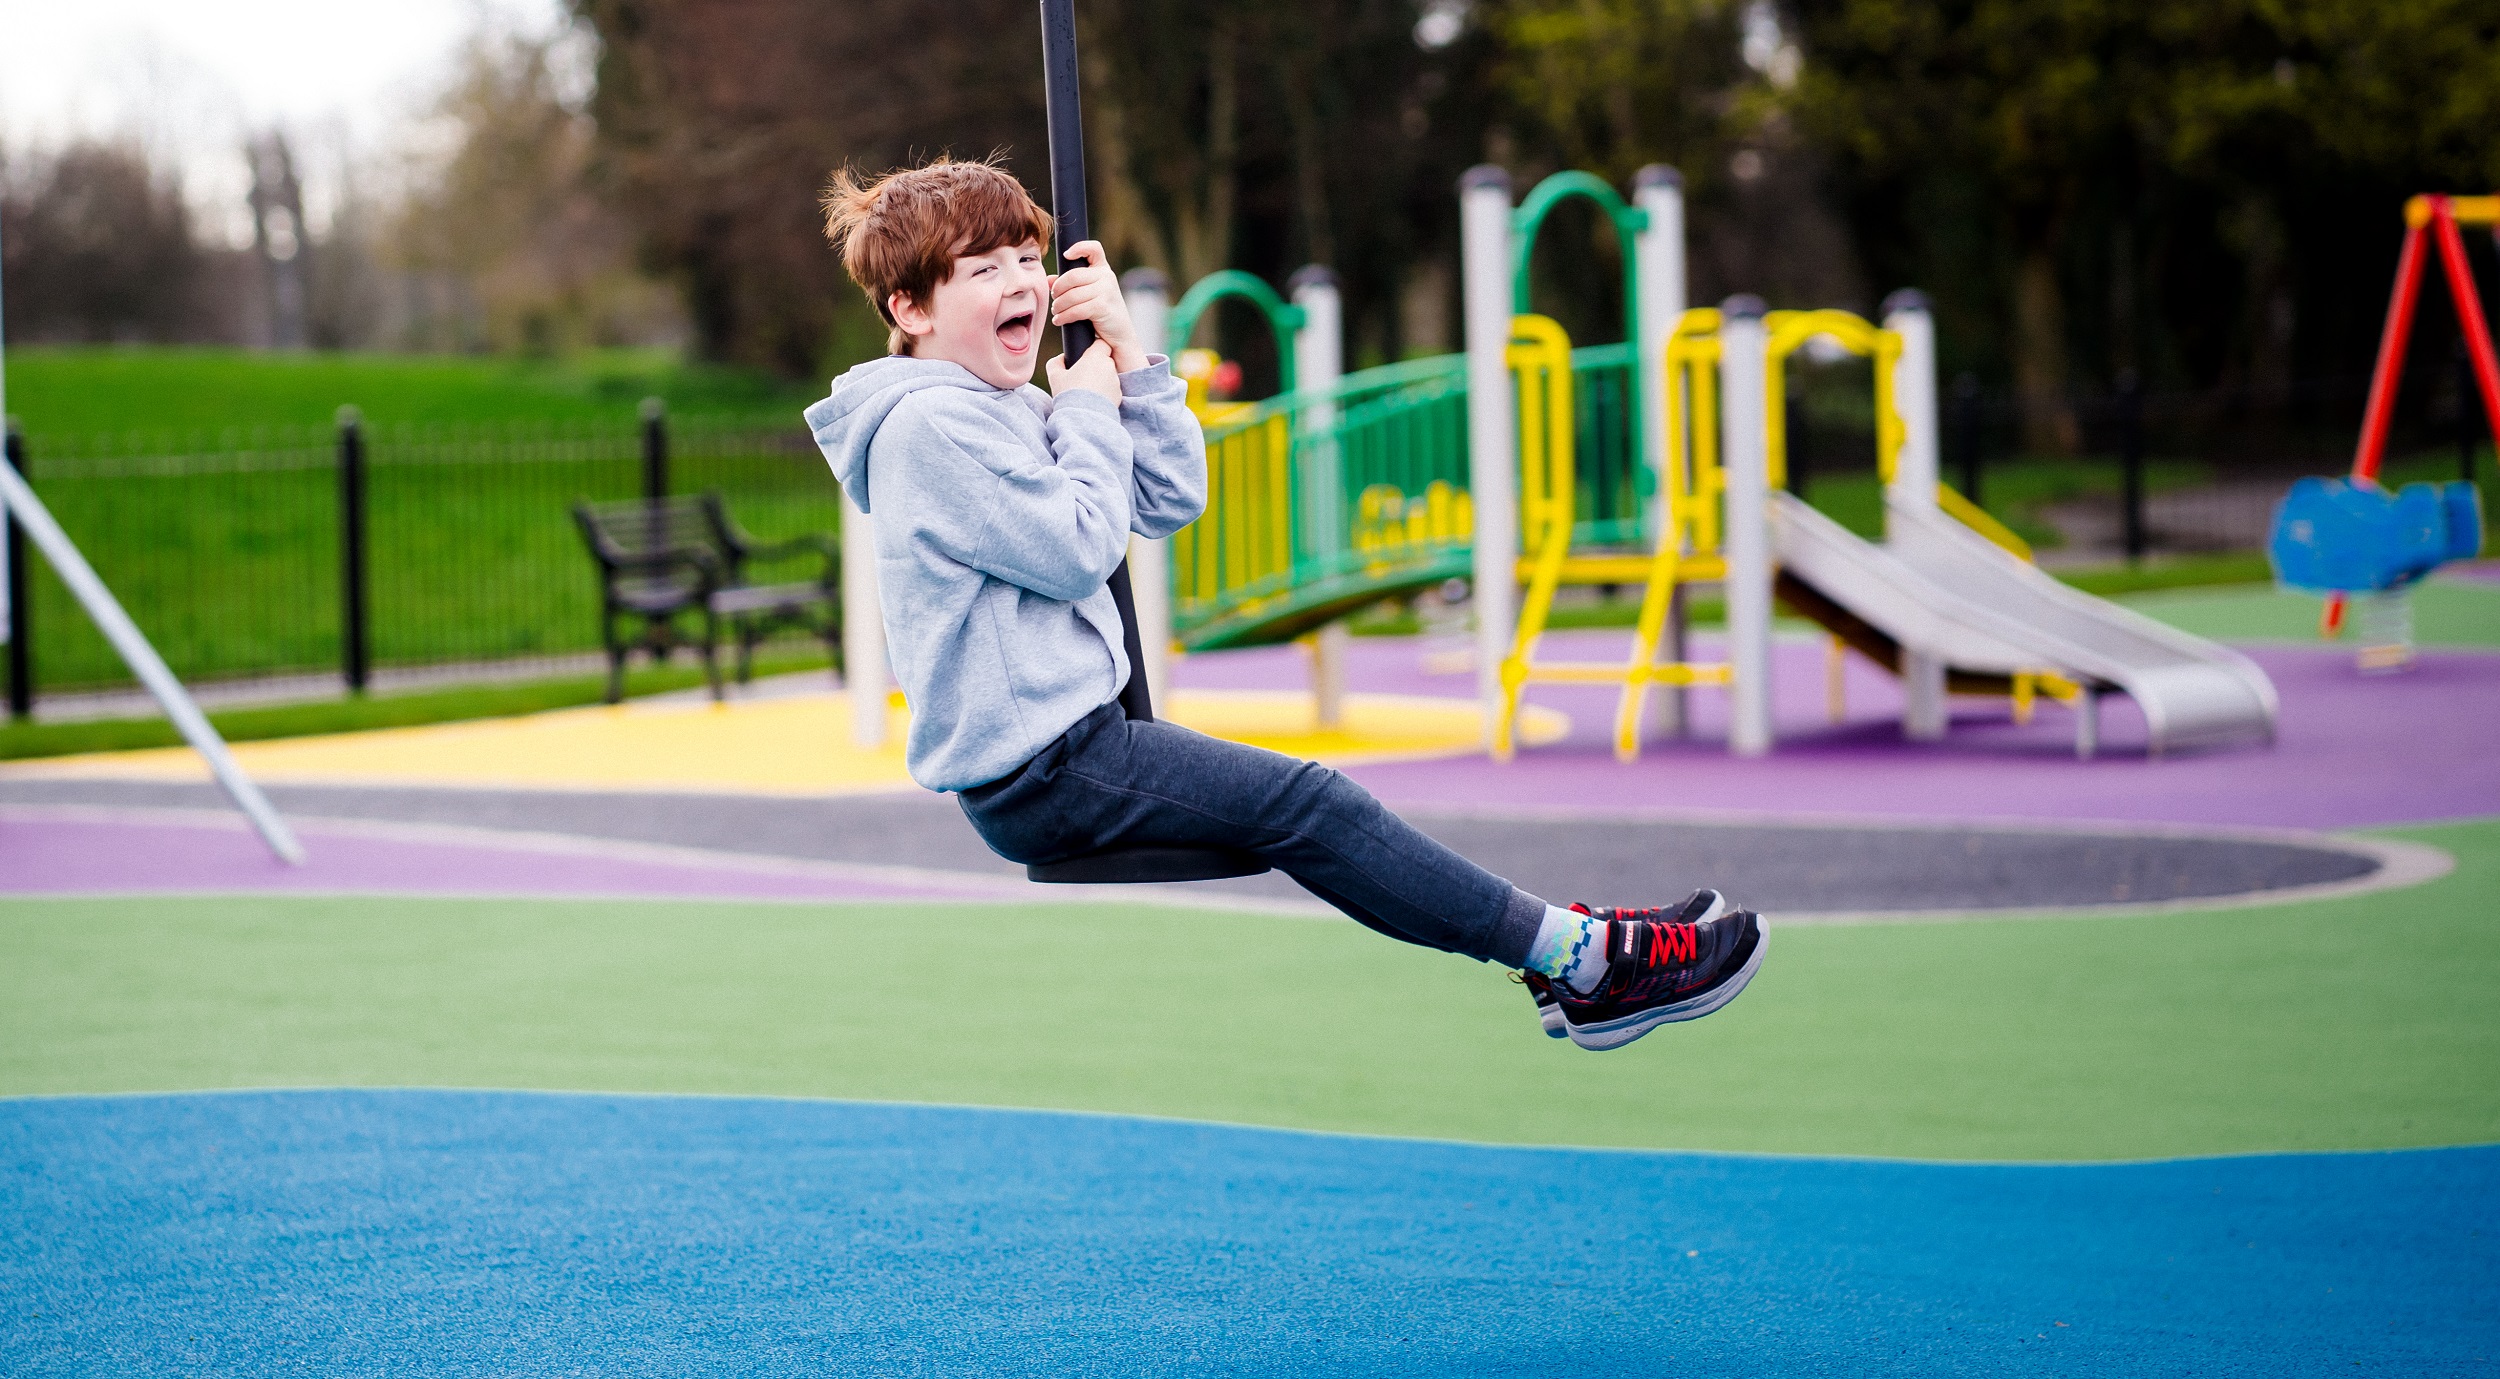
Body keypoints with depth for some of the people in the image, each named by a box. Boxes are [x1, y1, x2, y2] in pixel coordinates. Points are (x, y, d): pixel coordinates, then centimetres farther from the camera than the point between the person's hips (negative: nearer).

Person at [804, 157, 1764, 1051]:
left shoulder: (1003, 407, 17)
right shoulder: (929, 424, -15)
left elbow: (1171, 499, 14)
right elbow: (1078, 549, -19)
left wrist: (1127, 354, 5)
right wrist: (1088, 412, -5)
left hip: (1068, 741, 10)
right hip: (1036, 776, -10)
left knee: (1306, 803, 5)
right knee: (1305, 807, -13)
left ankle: (1572, 959, 4)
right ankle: (1586, 958, -12)